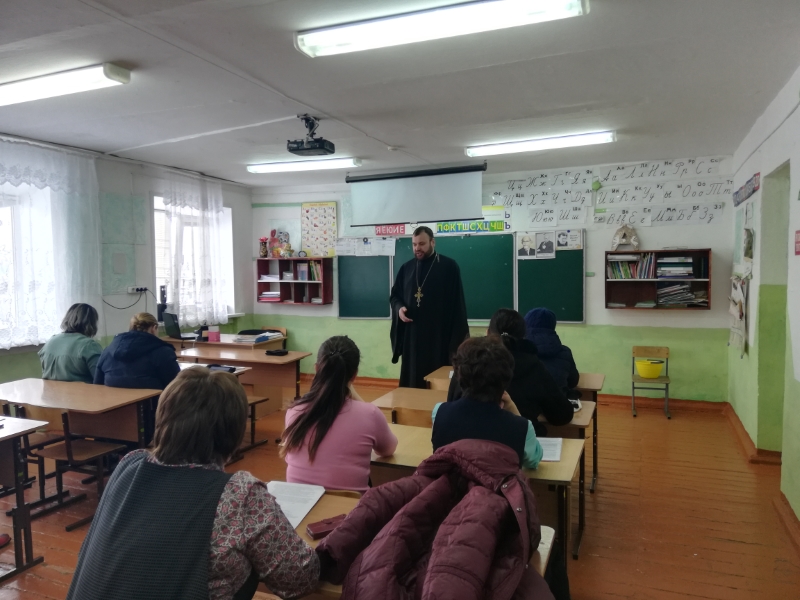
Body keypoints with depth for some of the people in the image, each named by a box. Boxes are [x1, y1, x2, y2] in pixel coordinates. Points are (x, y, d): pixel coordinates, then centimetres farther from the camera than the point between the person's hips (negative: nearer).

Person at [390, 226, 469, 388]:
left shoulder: (449, 266, -2)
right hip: (411, 334, 4)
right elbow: (394, 295, 18)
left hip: (439, 334, -4)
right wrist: (399, 308, -5)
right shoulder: (406, 268, 10)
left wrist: (458, 336, -7)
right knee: (412, 381, 7)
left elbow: (457, 302, -3)